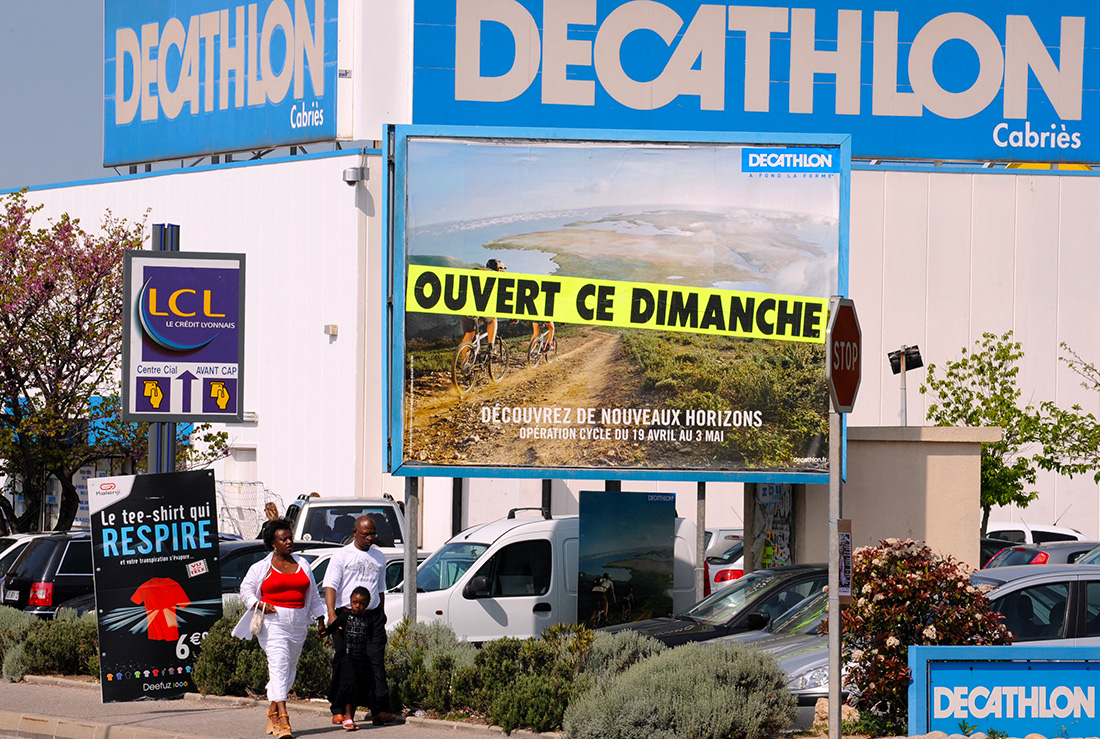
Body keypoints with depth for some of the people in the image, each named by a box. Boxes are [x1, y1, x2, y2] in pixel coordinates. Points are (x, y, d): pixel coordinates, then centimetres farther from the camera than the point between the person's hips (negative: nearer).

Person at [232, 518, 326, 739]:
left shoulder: (302, 564, 14)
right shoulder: (261, 568, 1)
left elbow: (313, 594, 21)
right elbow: (245, 589, 6)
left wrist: (320, 618, 18)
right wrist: (259, 606, -9)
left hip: (298, 624, 5)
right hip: (273, 622, -5)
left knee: (290, 669, 10)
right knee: (278, 664, -17)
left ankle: (273, 710, 29)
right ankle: (283, 720, -25)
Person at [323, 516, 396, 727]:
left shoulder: (378, 557, 18)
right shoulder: (342, 555, 2)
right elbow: (330, 586, -7)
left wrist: (382, 617, 24)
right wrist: (332, 615, -20)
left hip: (373, 616, 3)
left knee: (376, 662, -5)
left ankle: (379, 711, -9)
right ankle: (338, 710, 7)